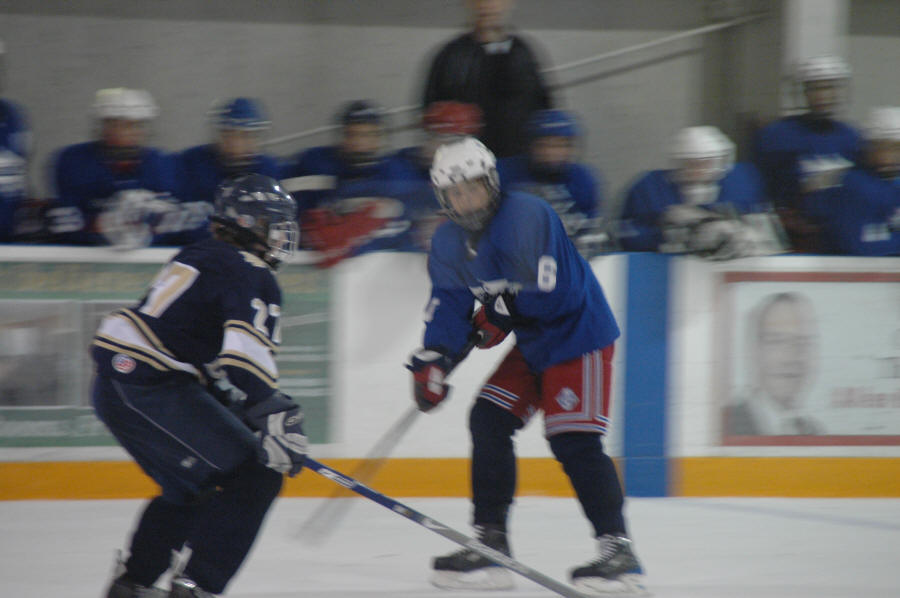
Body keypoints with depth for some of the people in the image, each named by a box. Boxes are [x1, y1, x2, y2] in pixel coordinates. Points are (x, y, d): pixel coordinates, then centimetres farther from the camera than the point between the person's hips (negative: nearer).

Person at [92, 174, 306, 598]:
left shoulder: (198, 258, 23)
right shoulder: (252, 277, -7)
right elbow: (245, 357, -23)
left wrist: (245, 415, 30)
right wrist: (277, 421, -26)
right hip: (153, 388, -10)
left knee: (190, 487, 28)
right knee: (254, 479, -7)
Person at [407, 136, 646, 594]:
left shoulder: (527, 217, -24)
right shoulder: (449, 243, 3)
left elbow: (548, 295, -30)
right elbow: (448, 305, 5)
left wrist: (497, 315, -16)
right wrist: (432, 362, -8)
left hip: (579, 335, -9)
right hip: (532, 346, 9)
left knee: (574, 442, -17)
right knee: (488, 421, 2)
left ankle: (618, 551, -12)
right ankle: (490, 543, 9)